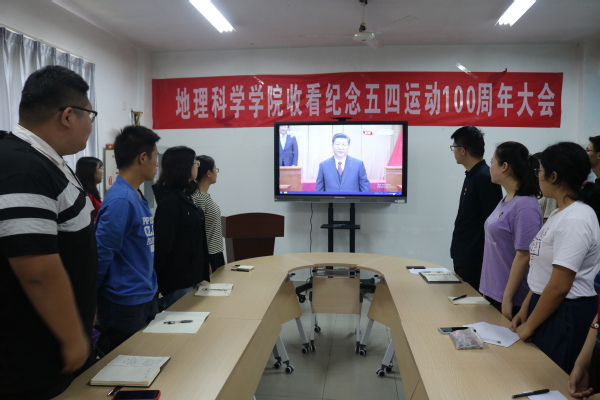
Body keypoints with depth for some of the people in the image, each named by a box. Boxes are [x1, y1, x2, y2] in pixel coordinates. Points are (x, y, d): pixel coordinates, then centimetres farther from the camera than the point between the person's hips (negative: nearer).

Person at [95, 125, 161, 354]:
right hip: (125, 304, -9)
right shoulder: (121, 199, -23)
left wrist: (151, 289, 15)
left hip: (147, 297, 9)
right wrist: (93, 299, -9)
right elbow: (101, 254, -21)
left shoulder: (138, 196, 6)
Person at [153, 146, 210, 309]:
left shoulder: (183, 196, 11)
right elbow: (163, 244, -21)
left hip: (189, 275, 9)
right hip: (178, 279, -9)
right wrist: (160, 281, -19)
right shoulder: (170, 201, -19)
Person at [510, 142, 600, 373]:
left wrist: (529, 326, -12)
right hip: (547, 308, 9)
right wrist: (525, 309, 12)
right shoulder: (561, 213, 8)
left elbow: (559, 287, -22)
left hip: (565, 315, -9)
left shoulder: (575, 220, -23)